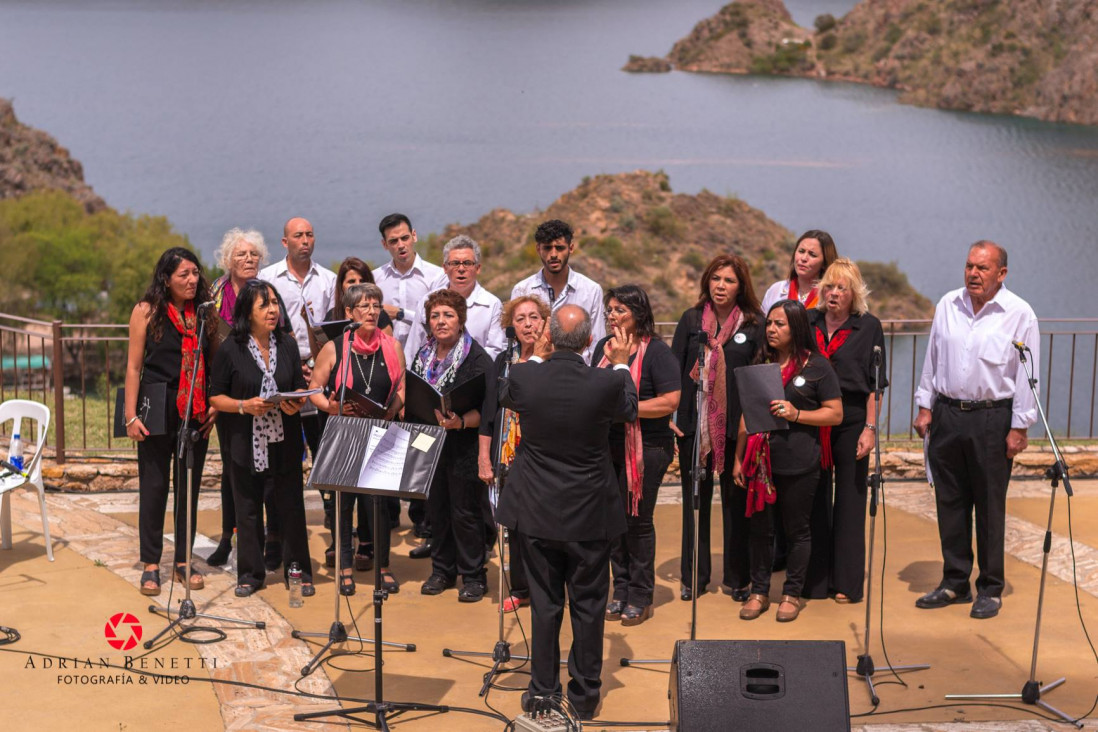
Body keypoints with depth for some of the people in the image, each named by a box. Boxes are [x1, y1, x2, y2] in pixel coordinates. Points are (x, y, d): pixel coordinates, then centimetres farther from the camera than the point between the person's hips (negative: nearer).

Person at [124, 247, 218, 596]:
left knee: (189, 485, 8)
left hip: (196, 411, 3)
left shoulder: (204, 312, 5)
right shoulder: (147, 311, -4)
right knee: (153, 485, 3)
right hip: (158, 409, -3)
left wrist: (215, 404, -1)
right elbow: (134, 366, -4)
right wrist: (131, 415, -8)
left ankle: (183, 561, 18)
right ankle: (151, 564, 11)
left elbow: (212, 362, 11)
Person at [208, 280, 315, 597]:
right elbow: (216, 397, -3)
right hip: (246, 441, -2)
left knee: (291, 505, 5)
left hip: (285, 440, 2)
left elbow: (299, 385, 12)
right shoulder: (230, 350, -6)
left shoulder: (287, 344, 4)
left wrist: (296, 403, -10)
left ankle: (299, 571, 17)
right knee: (248, 508, 7)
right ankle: (250, 573, 19)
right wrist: (244, 406, -19)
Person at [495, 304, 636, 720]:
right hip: (589, 514, -1)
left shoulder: (523, 377, -14)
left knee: (544, 602, 13)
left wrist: (537, 357, 20)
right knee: (588, 605, 12)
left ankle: (542, 690, 22)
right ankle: (584, 694, 22)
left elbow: (505, 397, 11)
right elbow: (628, 410, 6)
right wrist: (621, 364, 18)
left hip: (537, 513, 1)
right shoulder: (607, 383, -18)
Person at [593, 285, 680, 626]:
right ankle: (620, 590, 21)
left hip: (647, 449, -6)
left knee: (637, 520, 0)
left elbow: (670, 401, -18)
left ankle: (640, 597, 12)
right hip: (608, 447, 6)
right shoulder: (603, 346, 10)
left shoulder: (656, 351, -10)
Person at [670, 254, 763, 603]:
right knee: (695, 501, 9)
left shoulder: (754, 325, 0)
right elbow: (674, 369, 3)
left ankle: (737, 578, 18)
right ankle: (693, 576, 19)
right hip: (694, 425, 1)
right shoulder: (691, 320, 4)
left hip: (736, 427, -1)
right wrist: (668, 416, -5)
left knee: (736, 501, 7)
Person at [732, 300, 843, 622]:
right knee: (760, 528, 9)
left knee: (797, 529, 7)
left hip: (798, 463, -4)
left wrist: (796, 414, -17)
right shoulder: (760, 363, 11)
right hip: (761, 459, 4)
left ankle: (792, 593, 18)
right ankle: (759, 592, 20)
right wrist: (738, 458, 12)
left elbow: (835, 414, -4)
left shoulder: (816, 366, -3)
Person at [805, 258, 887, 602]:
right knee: (815, 500, 7)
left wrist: (870, 428, -8)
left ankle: (847, 582, 12)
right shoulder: (807, 322, 6)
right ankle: (815, 580, 16)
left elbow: (875, 383, -2)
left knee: (849, 501, 4)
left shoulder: (868, 327, -1)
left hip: (851, 422, -2)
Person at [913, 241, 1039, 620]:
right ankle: (954, 583, 21)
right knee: (949, 502, 9)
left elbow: (1027, 374, -6)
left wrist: (1019, 427, -8)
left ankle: (990, 589, 14)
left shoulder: (1019, 314, -7)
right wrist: (925, 407, 9)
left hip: (992, 420, -4)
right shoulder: (948, 304, 6)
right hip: (947, 414, 4)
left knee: (990, 506, 2)